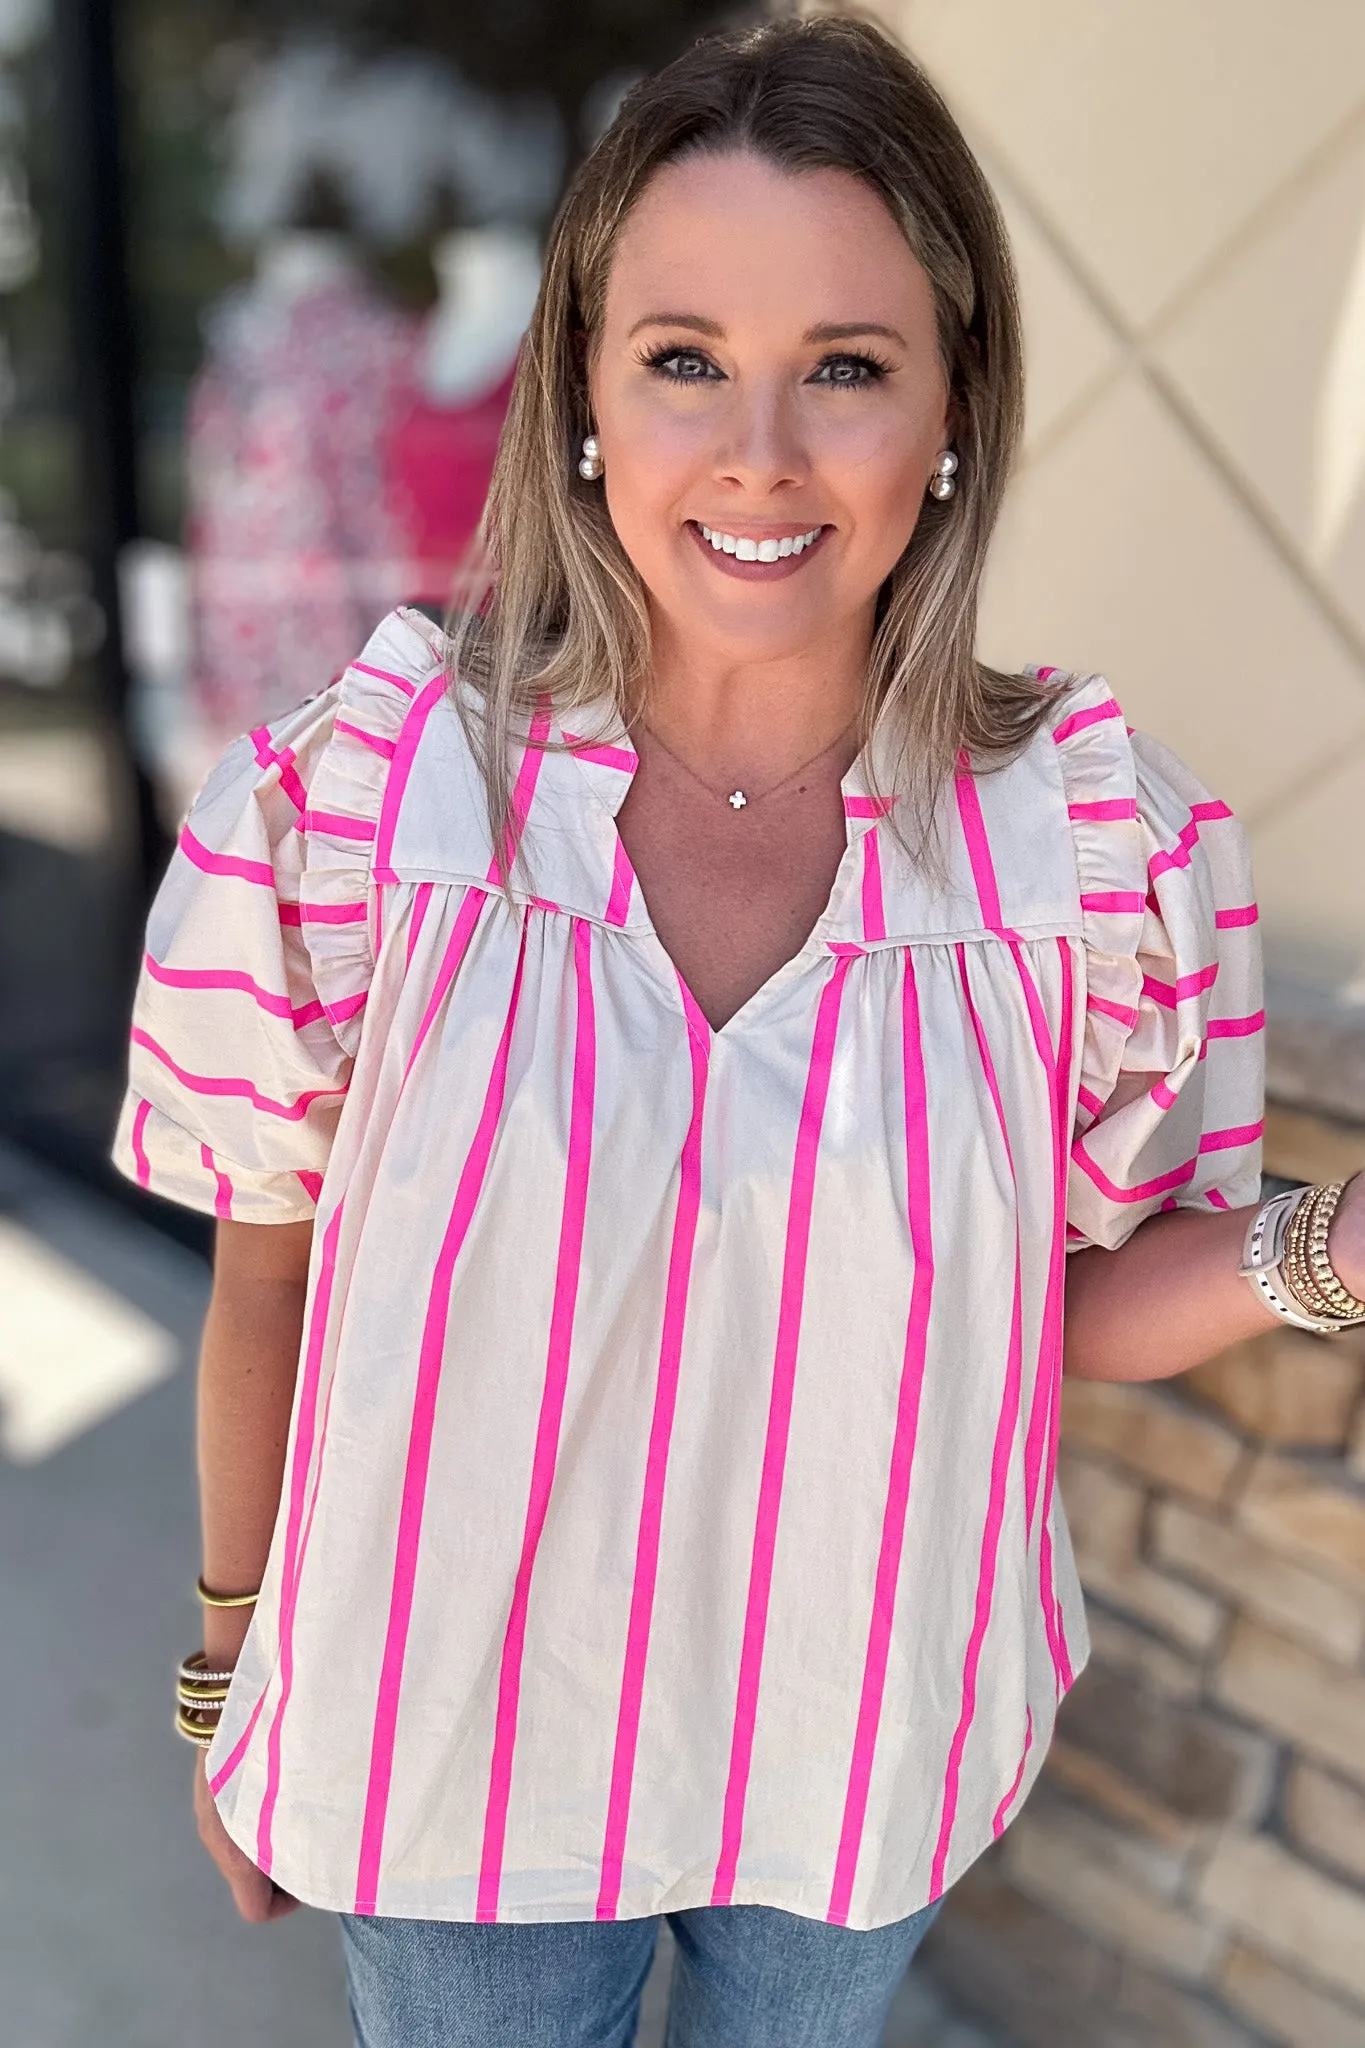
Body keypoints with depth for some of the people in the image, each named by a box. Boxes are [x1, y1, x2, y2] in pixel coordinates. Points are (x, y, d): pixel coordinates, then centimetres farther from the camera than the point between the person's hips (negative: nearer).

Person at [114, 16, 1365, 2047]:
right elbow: (269, 1273, -7)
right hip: (456, 1748, -1)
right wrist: (228, 1681, 4)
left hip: (867, 1755, 2)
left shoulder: (1101, 847, -16)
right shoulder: (355, 796, -18)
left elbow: (1071, 1307, -4)